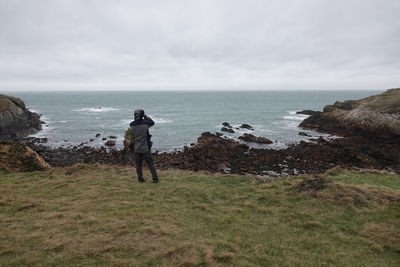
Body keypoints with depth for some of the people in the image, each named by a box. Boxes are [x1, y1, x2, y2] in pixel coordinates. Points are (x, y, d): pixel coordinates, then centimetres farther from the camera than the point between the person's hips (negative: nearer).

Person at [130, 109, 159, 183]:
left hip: (137, 148, 3)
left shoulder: (132, 124, -5)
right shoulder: (145, 123, -13)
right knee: (151, 164, 6)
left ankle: (140, 179, 20)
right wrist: (145, 116, 9)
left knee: (138, 165, 13)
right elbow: (152, 122, 8)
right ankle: (155, 179, 9)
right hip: (145, 148, -3)